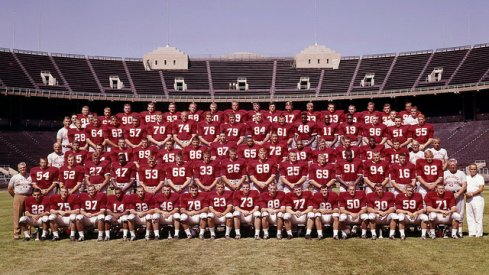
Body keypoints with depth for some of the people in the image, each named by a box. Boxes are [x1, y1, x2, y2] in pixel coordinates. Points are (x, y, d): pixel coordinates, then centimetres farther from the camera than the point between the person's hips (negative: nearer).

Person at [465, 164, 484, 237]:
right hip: (468, 199, 5)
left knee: (478, 217, -5)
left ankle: (479, 233, -1)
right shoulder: (466, 178, 15)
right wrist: (466, 193, -5)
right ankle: (471, 233, 11)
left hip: (477, 198, -5)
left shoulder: (480, 178, 0)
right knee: (470, 217, 6)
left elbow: (481, 189, -9)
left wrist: (472, 193, -17)